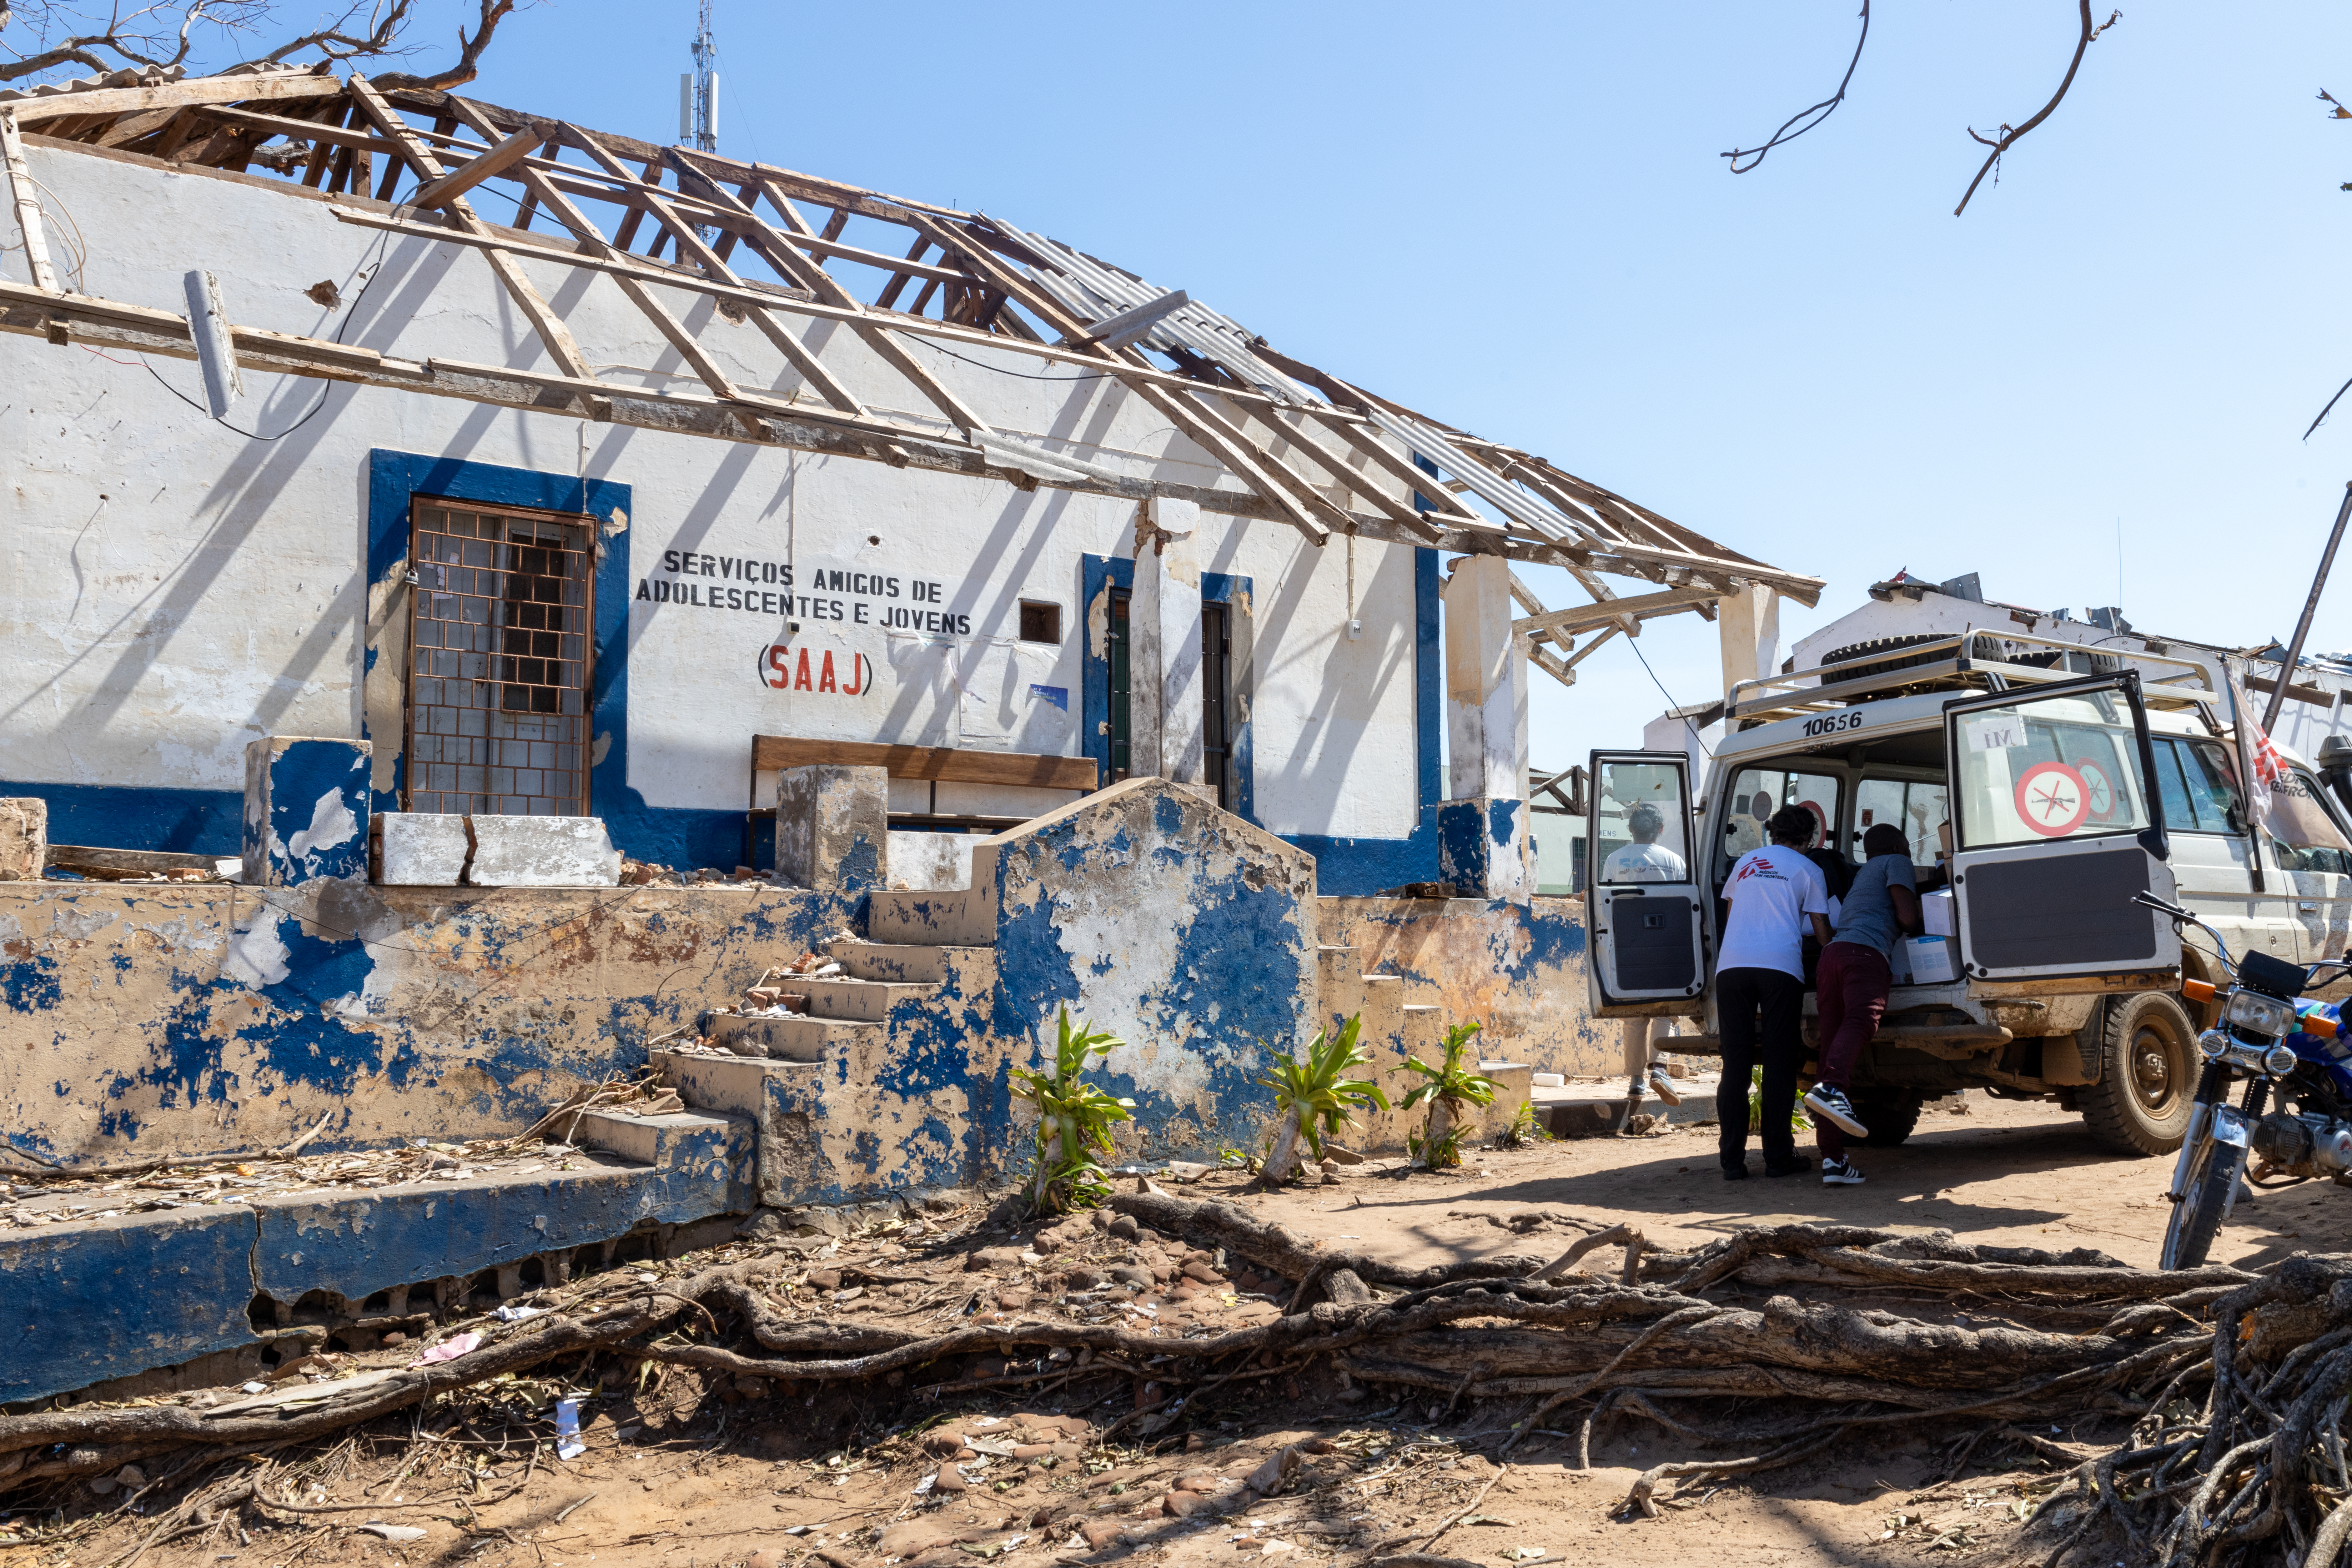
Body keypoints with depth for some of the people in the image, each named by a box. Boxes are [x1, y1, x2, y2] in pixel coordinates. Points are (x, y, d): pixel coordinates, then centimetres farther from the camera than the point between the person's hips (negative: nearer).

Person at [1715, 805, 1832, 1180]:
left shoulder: (1745, 862, 22)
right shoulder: (1808, 871, 13)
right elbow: (1822, 931, 14)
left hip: (1731, 965, 3)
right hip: (1781, 967, -2)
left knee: (1735, 1064, 4)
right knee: (1779, 1065, 4)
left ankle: (1733, 1160, 1)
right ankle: (1778, 1157, 5)